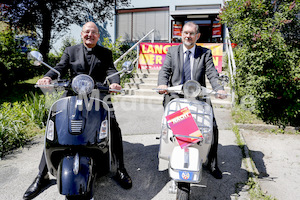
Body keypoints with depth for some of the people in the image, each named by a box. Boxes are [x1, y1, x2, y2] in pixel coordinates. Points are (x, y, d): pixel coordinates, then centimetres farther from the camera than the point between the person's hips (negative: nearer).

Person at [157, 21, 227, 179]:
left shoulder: (205, 53, 11)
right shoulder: (172, 51, 12)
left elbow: (212, 73, -2)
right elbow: (165, 70, -1)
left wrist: (219, 88, -22)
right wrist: (162, 84, -24)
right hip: (175, 95, 0)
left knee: (213, 126, -9)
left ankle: (212, 163, 13)